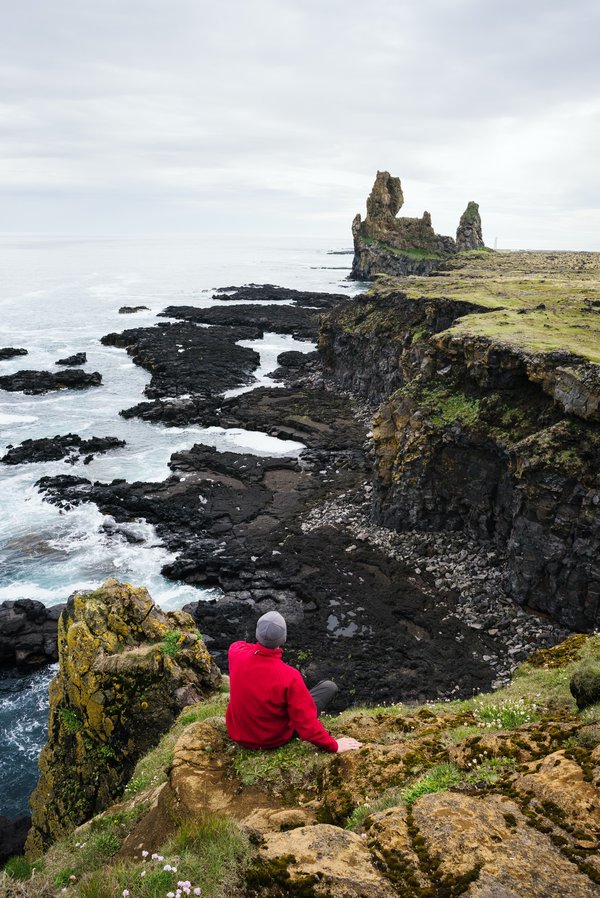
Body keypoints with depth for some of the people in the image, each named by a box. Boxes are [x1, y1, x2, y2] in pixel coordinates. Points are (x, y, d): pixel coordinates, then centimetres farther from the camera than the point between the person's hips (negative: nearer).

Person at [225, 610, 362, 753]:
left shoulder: (237, 653, -23)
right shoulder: (290, 677, -35)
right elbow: (306, 724, -27)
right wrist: (334, 746, -13)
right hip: (274, 740, -4)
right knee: (330, 686, 3)